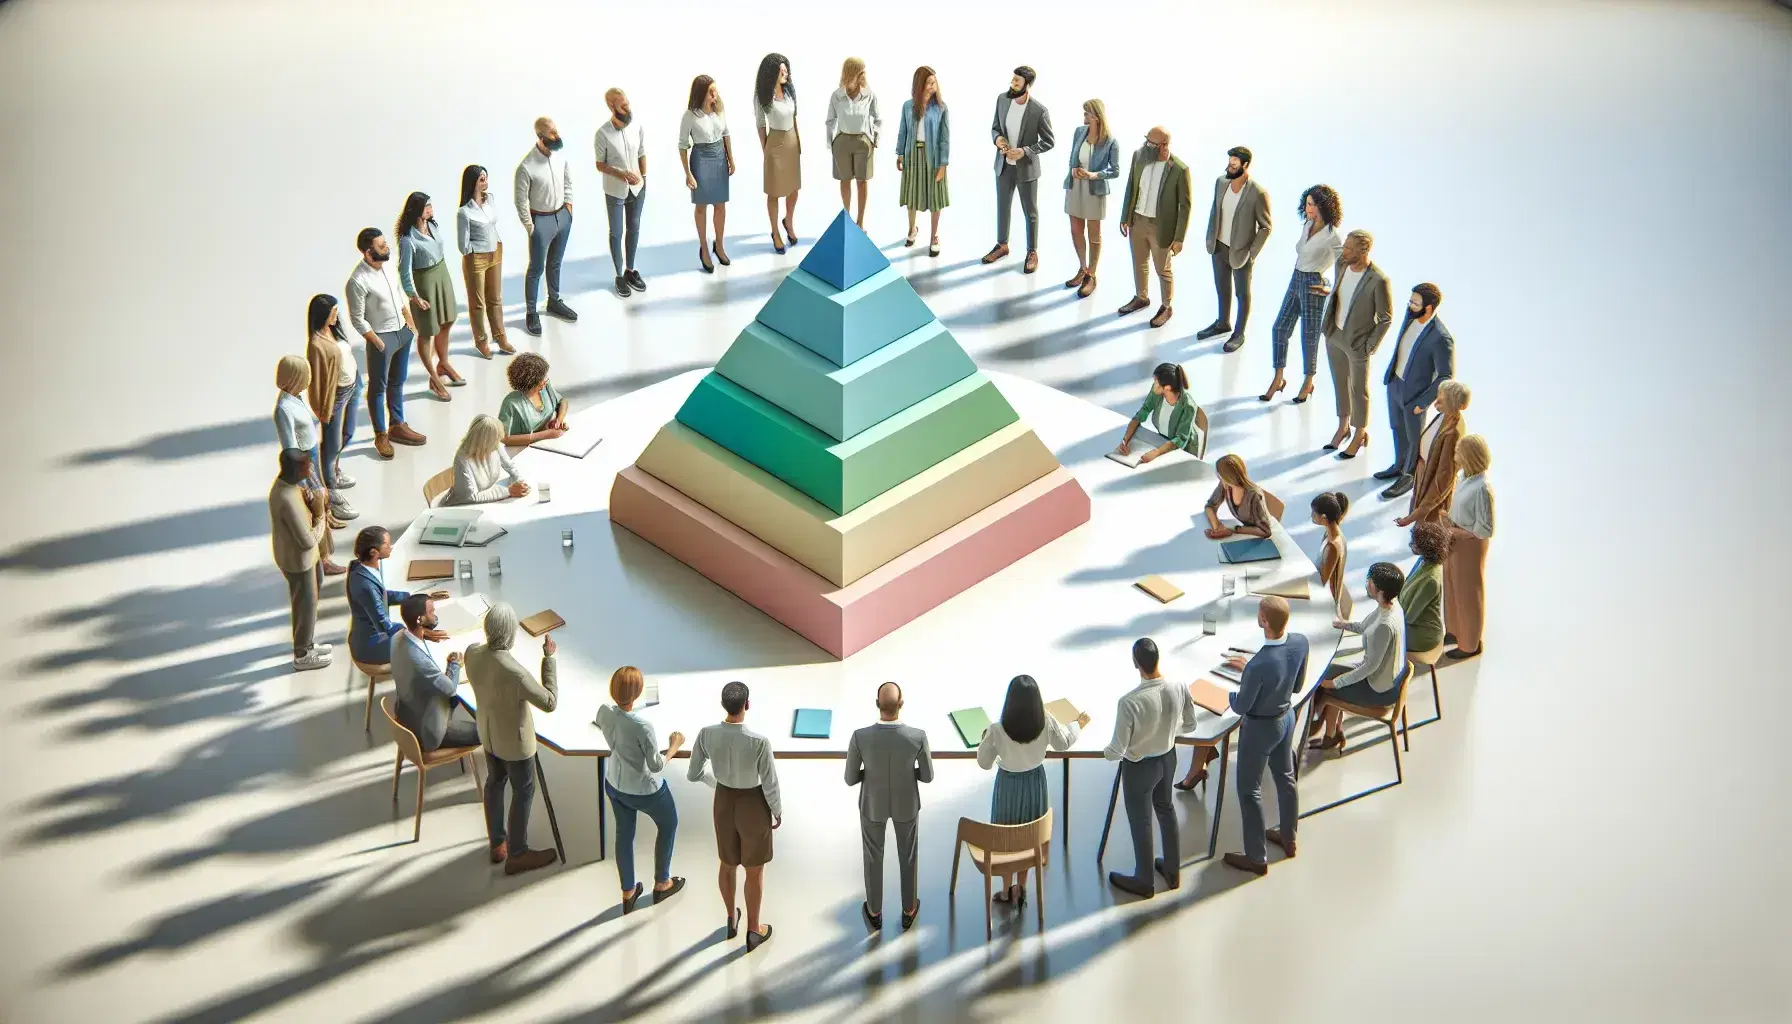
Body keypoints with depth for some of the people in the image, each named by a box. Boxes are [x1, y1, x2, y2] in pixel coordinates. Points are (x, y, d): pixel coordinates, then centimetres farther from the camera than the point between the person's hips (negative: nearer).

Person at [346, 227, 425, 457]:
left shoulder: (387, 265, -3)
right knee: (378, 388, 9)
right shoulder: (358, 281, -25)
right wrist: (378, 343, -16)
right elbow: (357, 320, -18)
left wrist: (410, 324, 10)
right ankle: (381, 436, 21)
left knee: (397, 383, 21)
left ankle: (398, 426, 36)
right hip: (382, 337, -7)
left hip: (402, 331, 7)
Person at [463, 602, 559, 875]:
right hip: (514, 739, -6)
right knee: (523, 792, 15)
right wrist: (549, 658, -24)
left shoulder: (472, 653, -19)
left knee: (495, 782, 26)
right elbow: (549, 702, -27)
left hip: (488, 733, 7)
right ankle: (517, 855, 30)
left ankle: (498, 843, 44)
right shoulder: (515, 672, -40)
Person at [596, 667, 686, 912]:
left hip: (614, 784, 5)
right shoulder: (643, 726, -36)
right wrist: (674, 747, -8)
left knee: (624, 834, 25)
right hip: (645, 790, -5)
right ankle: (661, 884, 41)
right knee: (668, 824, 25)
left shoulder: (604, 711, -18)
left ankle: (628, 894, 41)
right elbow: (656, 765, -23)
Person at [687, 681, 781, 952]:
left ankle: (731, 919, 52)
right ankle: (753, 931, 40)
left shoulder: (706, 734, -22)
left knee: (728, 862, 30)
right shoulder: (760, 742, -33)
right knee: (755, 869, 21)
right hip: (754, 805, -3)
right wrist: (778, 812, 1)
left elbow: (693, 774, -8)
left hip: (723, 801, 4)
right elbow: (770, 785, -21)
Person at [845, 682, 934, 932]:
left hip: (873, 802, 0)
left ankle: (874, 912, 46)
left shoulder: (859, 737, -33)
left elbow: (850, 779, -17)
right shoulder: (918, 737, -32)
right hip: (906, 802, 0)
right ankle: (908, 910, 47)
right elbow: (927, 776, -14)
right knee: (907, 854, 26)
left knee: (873, 855, 26)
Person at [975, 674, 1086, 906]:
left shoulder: (997, 729, -28)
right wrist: (1078, 725, 20)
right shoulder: (1046, 723, -21)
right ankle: (1020, 889, 32)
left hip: (1008, 784, -2)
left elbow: (984, 763, -14)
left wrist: (985, 739, 5)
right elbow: (1063, 743, 1)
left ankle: (1007, 891, 30)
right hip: (1035, 782, 3)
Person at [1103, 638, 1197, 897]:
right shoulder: (1180, 689, -20)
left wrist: (1105, 752, -3)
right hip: (1168, 757, 5)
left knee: (1140, 822, 17)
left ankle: (1143, 881, 39)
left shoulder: (1130, 702, -36)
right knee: (1165, 809, 29)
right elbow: (1190, 725, -1)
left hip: (1139, 766, -5)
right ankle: (1172, 871, 47)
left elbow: (1117, 751, -26)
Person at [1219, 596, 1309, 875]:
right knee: (1285, 778, 27)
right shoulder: (1301, 642, -18)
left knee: (1249, 791, 14)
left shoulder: (1259, 665, -39)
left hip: (1260, 728, -7)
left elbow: (1241, 707, -22)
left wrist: (1231, 696, 2)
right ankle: (1288, 838, 49)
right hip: (1286, 718, 7)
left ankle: (1257, 858, 29)